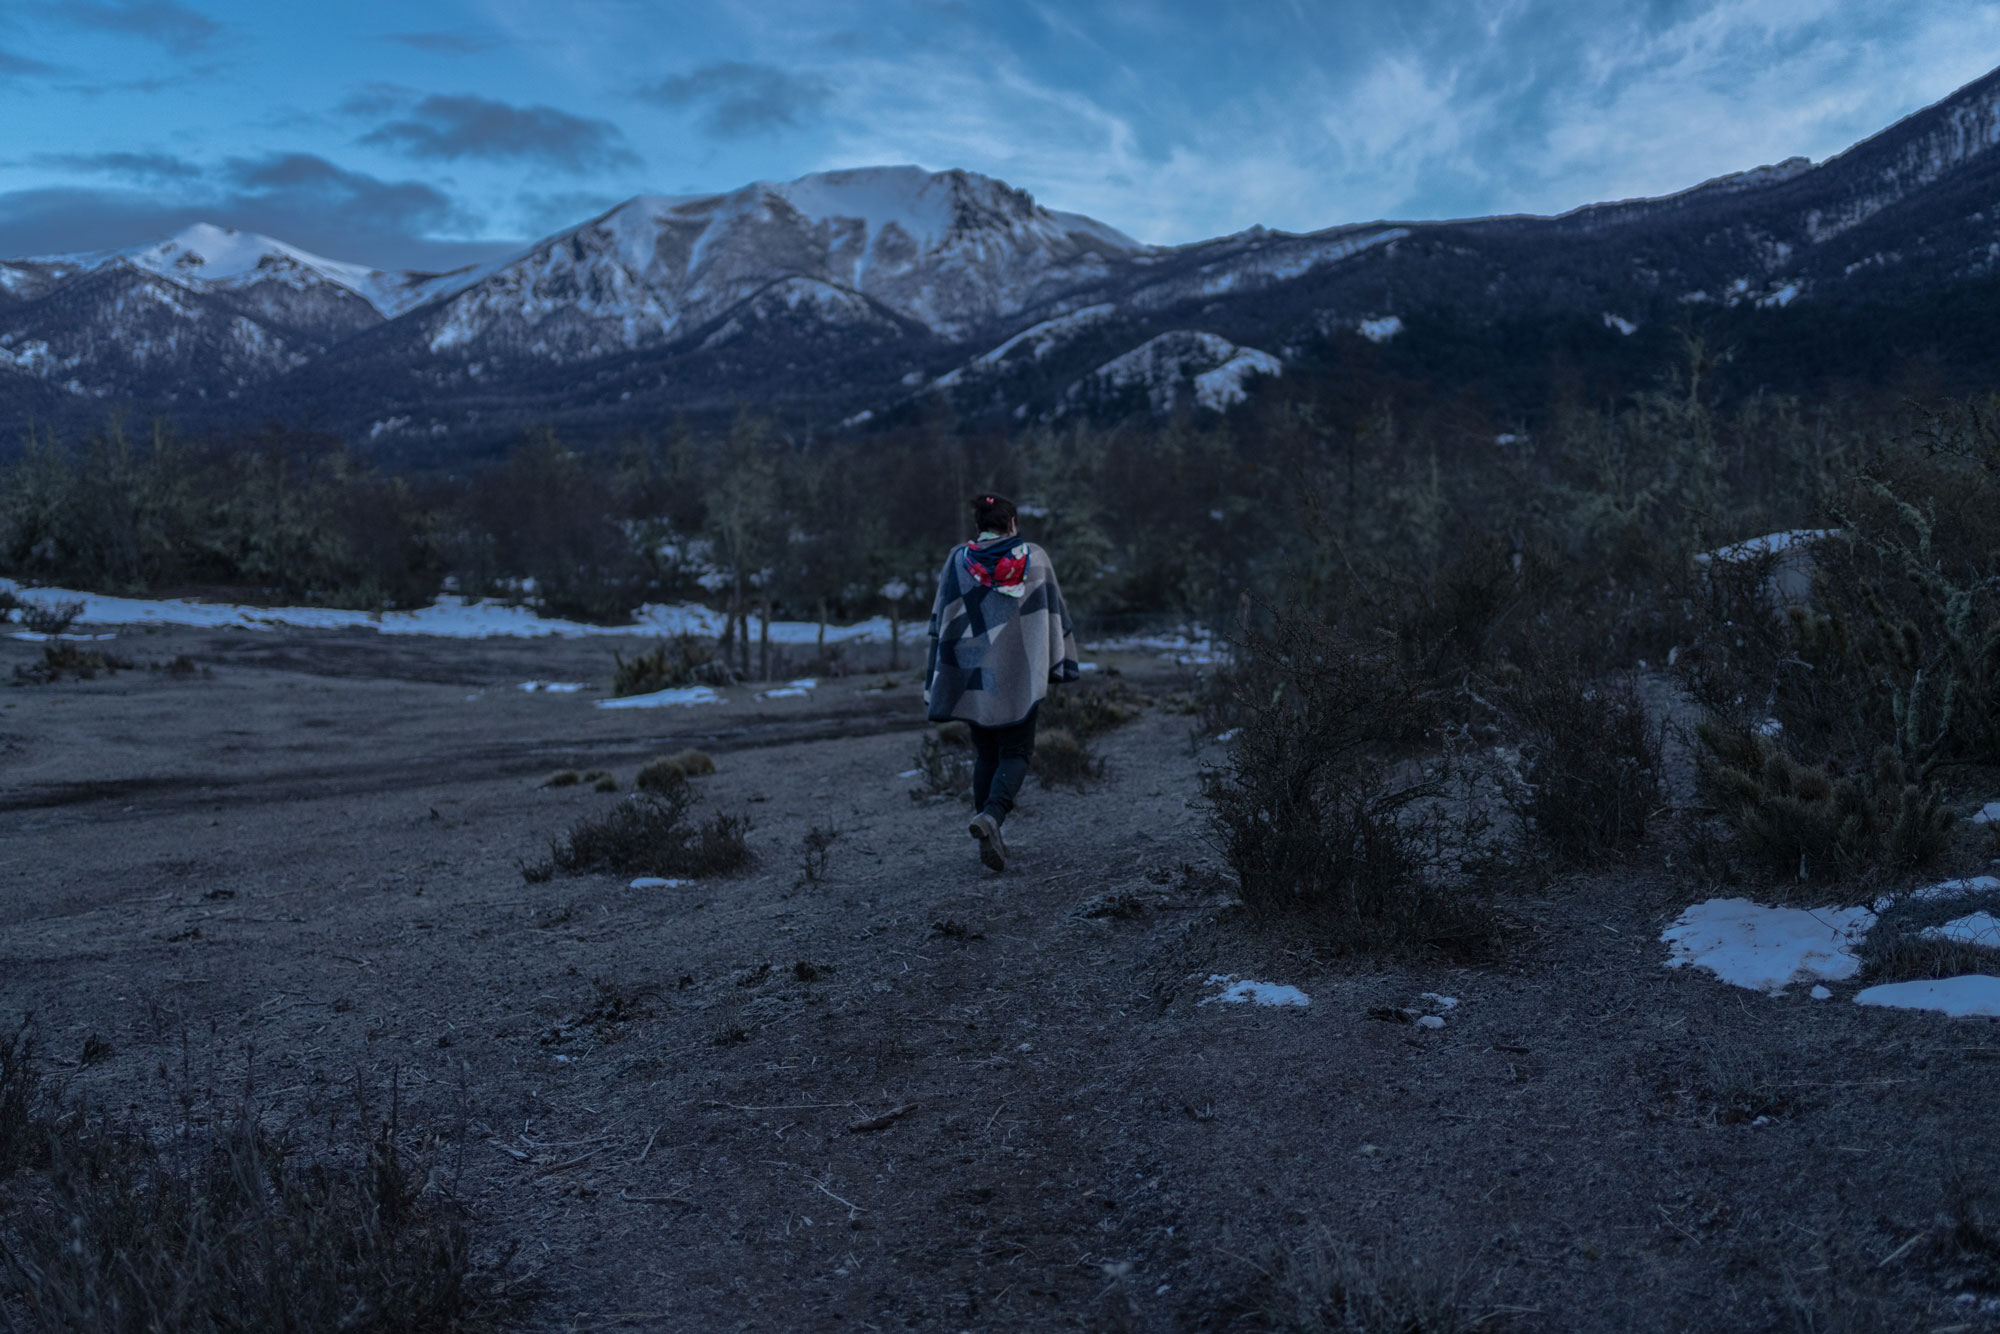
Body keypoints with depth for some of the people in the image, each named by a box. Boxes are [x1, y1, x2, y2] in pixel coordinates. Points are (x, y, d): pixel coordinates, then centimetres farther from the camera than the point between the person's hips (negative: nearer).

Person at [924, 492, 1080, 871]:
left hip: (973, 675, 2)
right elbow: (1053, 612, 2)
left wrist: (940, 688, 5)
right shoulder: (1035, 558, 0)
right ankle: (992, 815, -22)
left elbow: (943, 622, 1)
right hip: (1020, 674, -2)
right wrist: (1059, 665, 10)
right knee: (1015, 753, 5)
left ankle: (991, 839, 12)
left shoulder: (958, 562, 1)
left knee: (986, 754, 15)